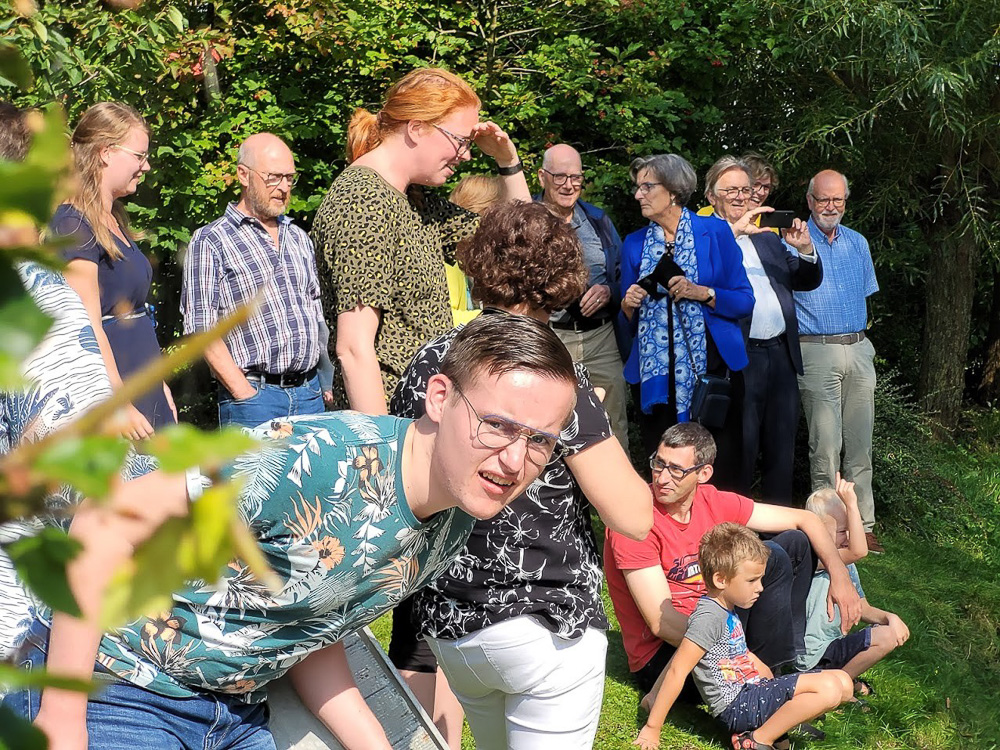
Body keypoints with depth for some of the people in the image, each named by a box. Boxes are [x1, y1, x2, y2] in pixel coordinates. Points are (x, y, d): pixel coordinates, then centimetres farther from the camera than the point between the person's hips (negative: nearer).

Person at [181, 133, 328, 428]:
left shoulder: (299, 238, 18)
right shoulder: (209, 241, -2)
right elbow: (202, 330, -8)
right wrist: (247, 396, -15)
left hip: (311, 392, 5)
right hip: (255, 395, -5)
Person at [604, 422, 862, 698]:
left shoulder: (713, 502, -1)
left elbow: (803, 519, 7)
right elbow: (661, 622, -24)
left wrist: (839, 574, -9)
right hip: (660, 658, -7)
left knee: (795, 543, 5)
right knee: (769, 556, -19)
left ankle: (793, 663, -1)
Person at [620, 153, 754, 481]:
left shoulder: (715, 232, 2)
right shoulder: (634, 244, 10)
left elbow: (744, 301, 0)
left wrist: (702, 293, -15)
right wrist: (628, 305, -6)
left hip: (710, 366, -2)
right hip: (655, 372, 3)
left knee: (719, 469, -3)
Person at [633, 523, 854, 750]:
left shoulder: (728, 611, 15)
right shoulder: (709, 616, -17)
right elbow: (677, 671, -20)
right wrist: (652, 729, -20)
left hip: (753, 691, 10)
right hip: (737, 704, -10)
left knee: (842, 683, 3)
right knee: (829, 688, -22)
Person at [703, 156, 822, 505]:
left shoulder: (767, 237, 18)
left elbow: (808, 281, 18)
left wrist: (805, 249, 0)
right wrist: (734, 231, -25)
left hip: (781, 355, 6)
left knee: (782, 453, 13)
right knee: (740, 453, -1)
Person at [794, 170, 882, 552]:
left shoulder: (858, 243, 14)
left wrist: (857, 337, 14)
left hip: (859, 350, 5)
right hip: (817, 352, -5)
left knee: (859, 444, 7)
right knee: (826, 446, -4)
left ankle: (862, 524, 15)